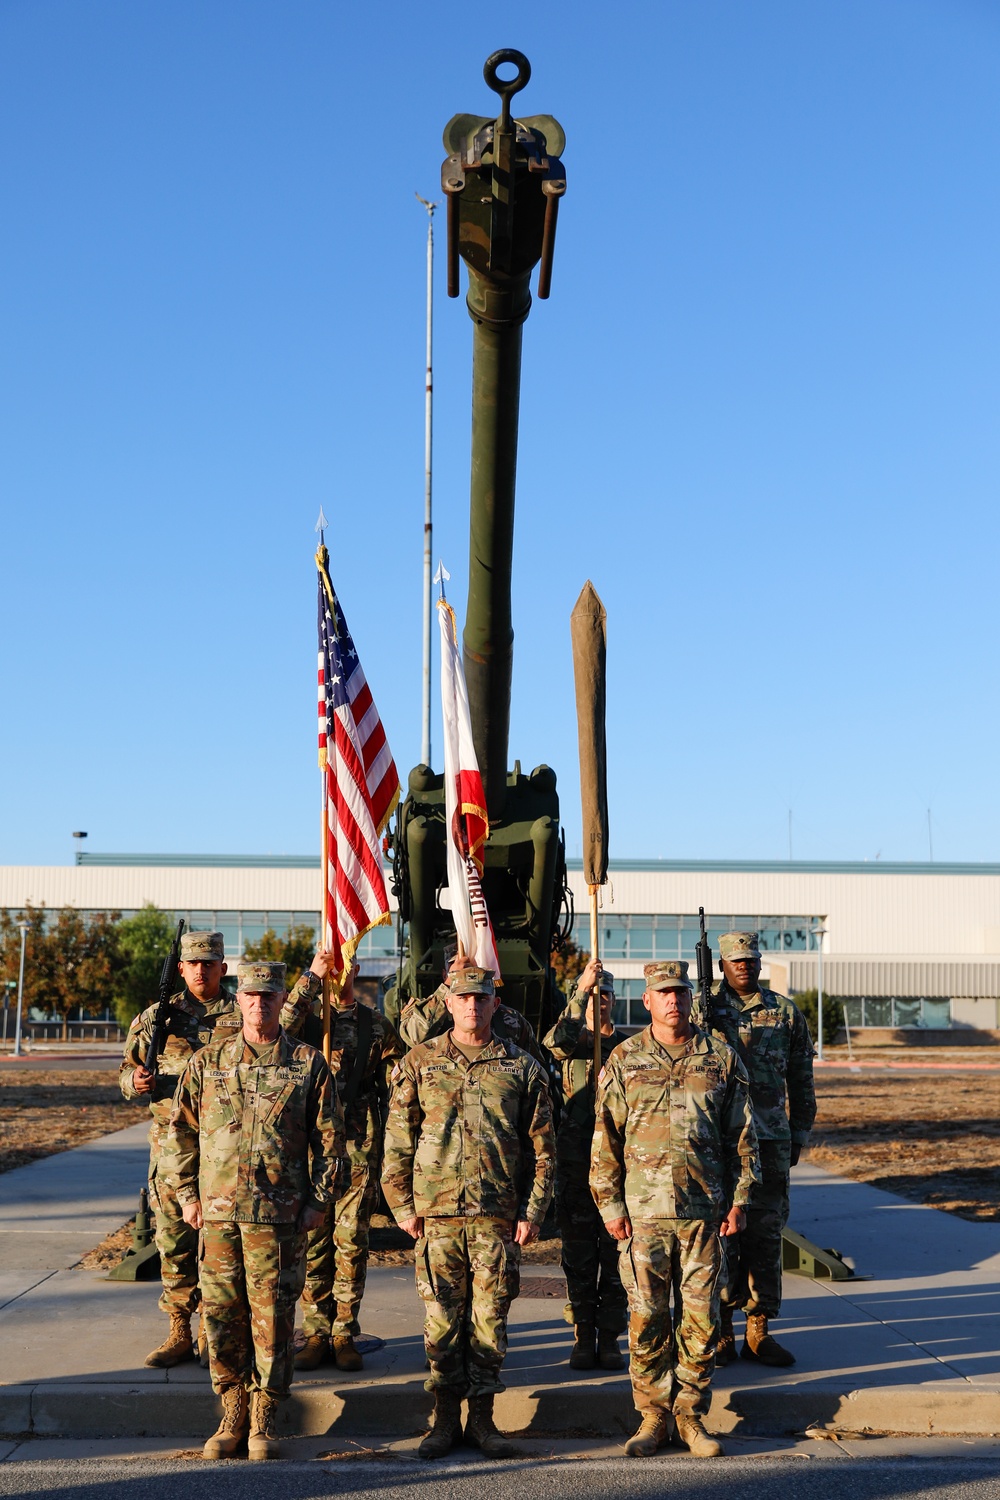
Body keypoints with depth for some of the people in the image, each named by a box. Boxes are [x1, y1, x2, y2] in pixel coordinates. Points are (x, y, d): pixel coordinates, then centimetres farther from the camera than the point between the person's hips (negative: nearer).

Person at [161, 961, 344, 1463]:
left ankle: (263, 1422, 16)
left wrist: (318, 1200, 0)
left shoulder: (308, 1063, 2)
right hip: (217, 1212, 2)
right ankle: (232, 1418, 19)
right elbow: (180, 1131, 11)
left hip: (281, 1215, -2)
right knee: (221, 1316, 4)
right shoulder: (207, 1061, 6)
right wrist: (187, 1194, 5)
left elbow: (329, 1137, 5)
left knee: (272, 1318, 2)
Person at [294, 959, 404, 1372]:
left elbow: (393, 1089, 10)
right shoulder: (304, 1019, 9)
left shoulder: (377, 1026, 9)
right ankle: (316, 1333, 13)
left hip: (359, 1147, 0)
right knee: (313, 1241, 2)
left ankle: (345, 1334, 10)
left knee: (352, 1240, 1)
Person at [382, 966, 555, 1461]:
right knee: (441, 1319, 4)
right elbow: (397, 1141, 7)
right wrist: (402, 1206, 1)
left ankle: (482, 1417, 17)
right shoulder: (418, 1064, 5)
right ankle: (445, 1416, 17)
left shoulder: (521, 1067, 5)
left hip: (498, 1216, 0)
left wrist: (532, 1211, 2)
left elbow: (542, 1147, 7)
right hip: (436, 1215, 0)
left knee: (489, 1319, 5)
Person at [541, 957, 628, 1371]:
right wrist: (580, 993, -27)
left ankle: (610, 1337, 11)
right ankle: (583, 1337, 12)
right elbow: (556, 1042, -20)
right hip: (575, 1161, -1)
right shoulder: (573, 1040, 6)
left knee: (616, 1253, 3)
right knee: (579, 1254, 4)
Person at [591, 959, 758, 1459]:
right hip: (643, 1211, -1)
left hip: (705, 1212, 1)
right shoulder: (624, 1060, 3)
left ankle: (691, 1415, 18)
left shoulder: (721, 1059, 5)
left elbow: (742, 1136, 9)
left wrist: (737, 1201, 5)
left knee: (700, 1319, 5)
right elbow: (605, 1140, 4)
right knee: (647, 1319, 2)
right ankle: (653, 1416, 15)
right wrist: (610, 1205, -1)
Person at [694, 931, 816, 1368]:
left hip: (770, 1139, 2)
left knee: (765, 1233, 5)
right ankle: (720, 1331, 11)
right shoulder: (704, 1009, 4)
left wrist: (799, 1134, 13)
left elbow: (801, 1081, 15)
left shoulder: (786, 1012, 10)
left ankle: (758, 1331, 14)